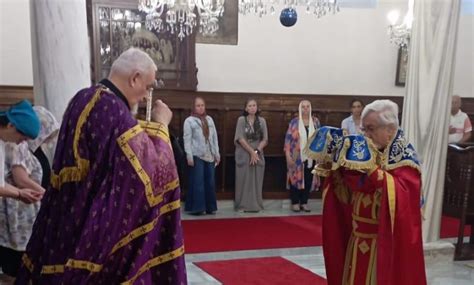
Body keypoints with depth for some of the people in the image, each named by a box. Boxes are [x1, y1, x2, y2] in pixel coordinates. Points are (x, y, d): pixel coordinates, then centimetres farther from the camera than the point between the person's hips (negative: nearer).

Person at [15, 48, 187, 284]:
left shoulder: (82, 99, 8)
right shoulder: (112, 110, -22)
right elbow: (153, 168, -22)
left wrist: (147, 127, 12)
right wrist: (160, 124, -9)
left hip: (72, 218, 10)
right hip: (102, 226, -10)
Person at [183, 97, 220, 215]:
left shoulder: (209, 119, 14)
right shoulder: (189, 120, -1)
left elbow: (214, 137, 14)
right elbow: (187, 139, -6)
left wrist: (217, 153, 10)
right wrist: (189, 156, -13)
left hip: (210, 156, 5)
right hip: (197, 156, -5)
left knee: (210, 182, 6)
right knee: (197, 182, -4)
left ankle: (210, 207, 15)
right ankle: (196, 208, 2)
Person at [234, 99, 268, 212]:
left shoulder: (262, 121, 6)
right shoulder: (241, 120, -1)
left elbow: (265, 139, 2)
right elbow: (240, 138, -8)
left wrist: (256, 151, -11)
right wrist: (251, 151, -13)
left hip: (258, 155, 2)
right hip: (243, 154, -2)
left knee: (256, 181, 2)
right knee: (243, 180, -1)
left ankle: (255, 205, 7)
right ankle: (242, 205, 4)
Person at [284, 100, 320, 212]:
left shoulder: (315, 121, 7)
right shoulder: (294, 122, -1)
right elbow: (288, 139, -4)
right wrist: (288, 156, -11)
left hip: (311, 156, 3)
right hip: (296, 156, -3)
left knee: (308, 180, 5)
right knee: (296, 178, 0)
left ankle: (304, 202, 17)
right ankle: (295, 203, 11)